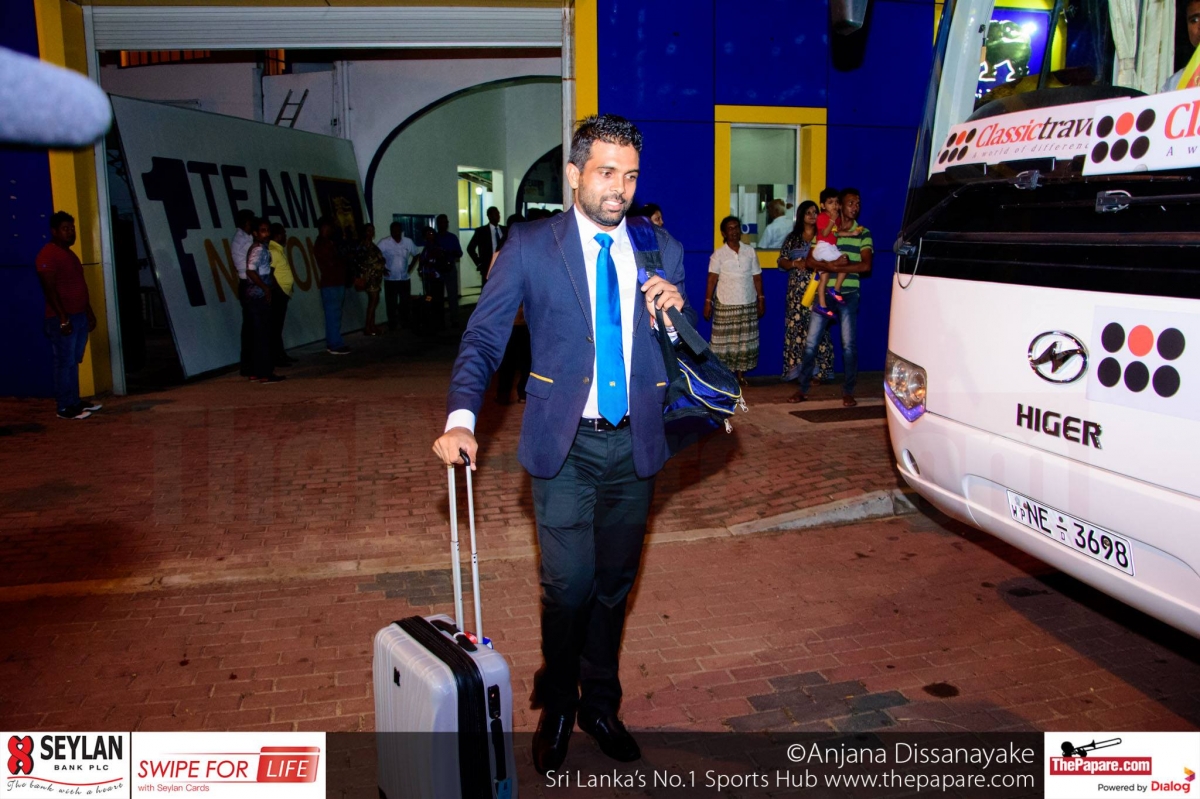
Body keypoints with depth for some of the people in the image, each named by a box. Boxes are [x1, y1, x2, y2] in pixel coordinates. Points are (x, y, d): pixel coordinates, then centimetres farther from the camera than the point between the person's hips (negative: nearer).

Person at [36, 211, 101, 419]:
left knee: (74, 362, 13)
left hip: (79, 316, 9)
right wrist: (63, 318, -22)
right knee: (65, 363, -6)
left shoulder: (69, 254, 18)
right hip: (62, 319, -9)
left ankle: (75, 402, 19)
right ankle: (65, 408, -2)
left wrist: (89, 312, 21)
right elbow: (49, 289, -18)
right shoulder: (48, 255, -12)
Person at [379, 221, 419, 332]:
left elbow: (415, 254, 12)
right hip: (390, 279, -2)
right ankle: (392, 324, 12)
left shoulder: (408, 242, -2)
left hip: (405, 278, 3)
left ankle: (405, 322, 23)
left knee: (405, 302, 10)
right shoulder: (384, 243, -11)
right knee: (391, 303, 3)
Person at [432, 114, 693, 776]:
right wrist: (461, 419, -19)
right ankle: (557, 705, 24)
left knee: (614, 585, 15)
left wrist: (676, 312, -11)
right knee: (569, 585, -4)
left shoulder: (661, 249, 7)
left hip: (635, 445, 3)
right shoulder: (530, 246, -2)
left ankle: (599, 703, 36)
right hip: (565, 447, -3)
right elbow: (483, 337, -4)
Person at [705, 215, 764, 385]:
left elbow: (757, 277, 9)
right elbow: (712, 279, -5)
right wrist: (708, 301, -11)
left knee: (745, 340, 5)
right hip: (725, 304, -3)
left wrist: (761, 299, 6)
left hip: (748, 304, 3)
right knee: (725, 341, -2)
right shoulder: (719, 254, -2)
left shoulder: (750, 251, 7)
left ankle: (740, 374, 14)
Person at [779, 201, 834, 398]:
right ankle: (797, 368, 5)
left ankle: (817, 371, 2)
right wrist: (795, 264, -8)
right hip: (797, 290, 2)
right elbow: (781, 261, 10)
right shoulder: (792, 238, 11)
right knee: (796, 327, -1)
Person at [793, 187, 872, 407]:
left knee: (849, 345, 0)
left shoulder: (863, 234, 3)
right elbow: (809, 261, -2)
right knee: (810, 343, 3)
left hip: (848, 295, -2)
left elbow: (865, 266, -9)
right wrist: (830, 265, -19)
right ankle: (803, 389, 14)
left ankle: (848, 392, 10)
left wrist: (838, 267, -16)